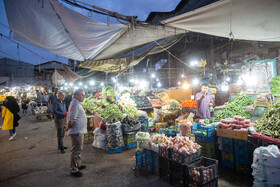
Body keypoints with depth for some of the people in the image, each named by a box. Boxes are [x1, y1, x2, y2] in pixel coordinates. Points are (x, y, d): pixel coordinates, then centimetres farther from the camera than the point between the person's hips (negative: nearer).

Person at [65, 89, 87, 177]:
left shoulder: (77, 103, 13)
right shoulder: (76, 105, -21)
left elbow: (71, 118, 20)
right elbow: (71, 119, -27)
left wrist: (68, 126, 13)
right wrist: (68, 127, -12)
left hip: (79, 131, 11)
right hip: (76, 131, -11)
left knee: (78, 150, 22)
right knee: (76, 151, 0)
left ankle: (78, 165, 38)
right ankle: (73, 170, 12)